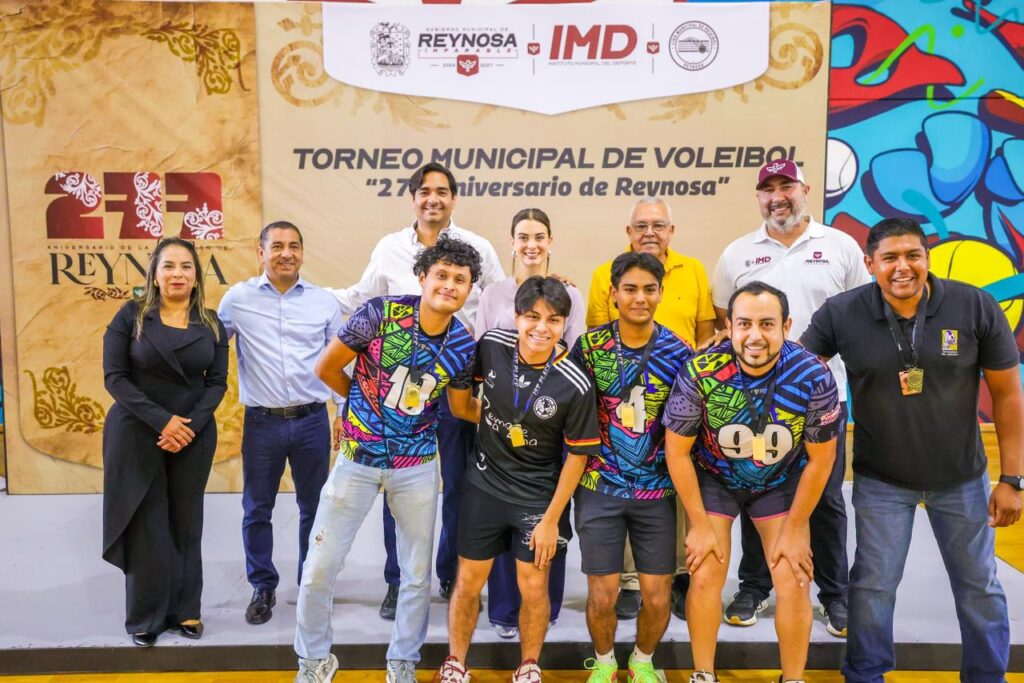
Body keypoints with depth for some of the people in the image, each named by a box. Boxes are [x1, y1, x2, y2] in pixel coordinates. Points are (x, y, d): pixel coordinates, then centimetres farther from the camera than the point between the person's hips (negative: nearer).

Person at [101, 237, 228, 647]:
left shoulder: (211, 323, 4)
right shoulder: (131, 315, -3)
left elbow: (217, 382, 2)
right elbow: (114, 377, -8)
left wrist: (191, 426, -14)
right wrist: (162, 420, -18)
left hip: (194, 436, 2)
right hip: (137, 435, -2)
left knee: (186, 524, 8)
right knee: (146, 526, 2)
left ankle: (186, 610, 21)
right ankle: (146, 617, 17)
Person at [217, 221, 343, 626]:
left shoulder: (324, 302, 3)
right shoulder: (238, 298, 1)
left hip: (312, 420, 1)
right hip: (262, 422, 0)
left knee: (314, 508, 10)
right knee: (257, 509, 10)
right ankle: (263, 587, 28)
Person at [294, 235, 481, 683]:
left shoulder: (464, 345, -7)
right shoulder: (380, 314, -17)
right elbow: (326, 368, -4)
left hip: (418, 465, 2)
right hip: (357, 459, -2)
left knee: (418, 573, 11)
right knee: (319, 568, 2)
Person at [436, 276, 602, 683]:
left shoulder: (575, 385, -21)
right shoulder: (491, 346, -14)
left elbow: (577, 456, -11)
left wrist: (552, 519, -9)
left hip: (538, 496, -2)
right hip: (484, 486, 2)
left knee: (533, 588, 8)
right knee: (468, 583, 12)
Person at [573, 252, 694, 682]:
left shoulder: (679, 353, -4)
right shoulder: (589, 346, -6)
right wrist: (581, 470, -4)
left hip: (657, 491, 1)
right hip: (600, 488, -1)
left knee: (658, 598, 5)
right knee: (602, 595, 3)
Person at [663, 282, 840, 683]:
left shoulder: (813, 376, -27)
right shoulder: (700, 373, -30)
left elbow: (820, 459, -12)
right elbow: (677, 450, -16)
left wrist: (795, 529, -7)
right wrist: (700, 524, -11)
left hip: (782, 481, 1)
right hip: (714, 477, 0)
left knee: (794, 584, -3)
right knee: (705, 578, -3)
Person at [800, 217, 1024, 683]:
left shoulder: (976, 307, -14)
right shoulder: (841, 313, -15)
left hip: (962, 478, 1)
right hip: (881, 479, 0)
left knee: (979, 585, 16)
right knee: (873, 584, 9)